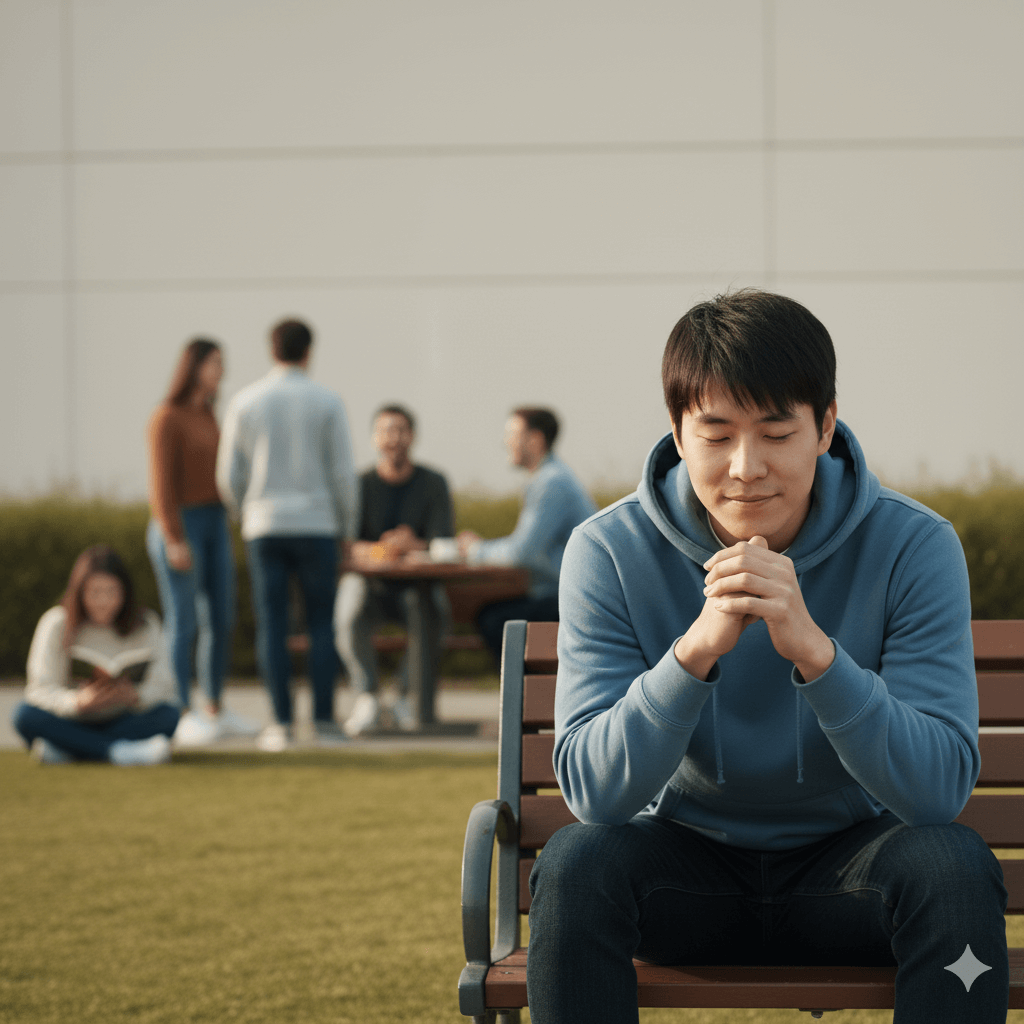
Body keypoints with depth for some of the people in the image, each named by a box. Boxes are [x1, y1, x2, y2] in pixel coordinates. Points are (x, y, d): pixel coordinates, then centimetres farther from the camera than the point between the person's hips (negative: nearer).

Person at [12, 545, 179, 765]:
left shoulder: (146, 626, -1)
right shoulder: (55, 624, -6)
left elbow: (162, 687, -9)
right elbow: (41, 688, -14)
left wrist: (136, 696, -33)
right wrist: (78, 702, -35)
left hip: (123, 721, 1)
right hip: (72, 721, -1)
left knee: (168, 715, -28)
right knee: (25, 715, -30)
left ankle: (61, 751, -33)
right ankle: (120, 751, -41)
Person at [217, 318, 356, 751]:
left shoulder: (244, 403, 2)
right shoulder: (327, 402, -2)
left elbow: (229, 476, 4)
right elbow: (343, 472, -3)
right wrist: (346, 525, 11)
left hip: (264, 526, 1)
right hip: (316, 525, -1)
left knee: (272, 625, 2)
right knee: (321, 623, 5)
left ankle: (281, 723, -2)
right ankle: (324, 720, 2)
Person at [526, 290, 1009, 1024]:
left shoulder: (912, 547, -14)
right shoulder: (611, 552, -12)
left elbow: (940, 789, -23)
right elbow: (592, 791, -20)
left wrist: (813, 649, -38)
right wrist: (696, 649, -36)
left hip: (848, 866, 0)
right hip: (688, 863, 0)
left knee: (956, 867, -31)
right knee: (576, 863, -30)